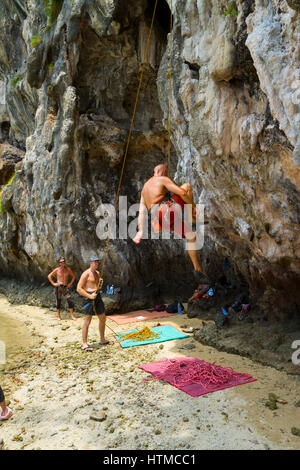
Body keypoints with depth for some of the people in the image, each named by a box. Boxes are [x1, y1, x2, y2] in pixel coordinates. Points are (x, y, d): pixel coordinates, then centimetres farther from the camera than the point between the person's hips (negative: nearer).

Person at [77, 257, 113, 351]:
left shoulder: (97, 273, 14)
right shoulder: (86, 273, -10)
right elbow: (79, 288, -13)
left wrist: (101, 282, 4)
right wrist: (90, 296, -20)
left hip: (97, 296, 8)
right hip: (89, 297, -8)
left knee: (103, 318, 12)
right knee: (87, 320, -6)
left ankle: (102, 340, 27)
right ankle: (84, 344, 1)